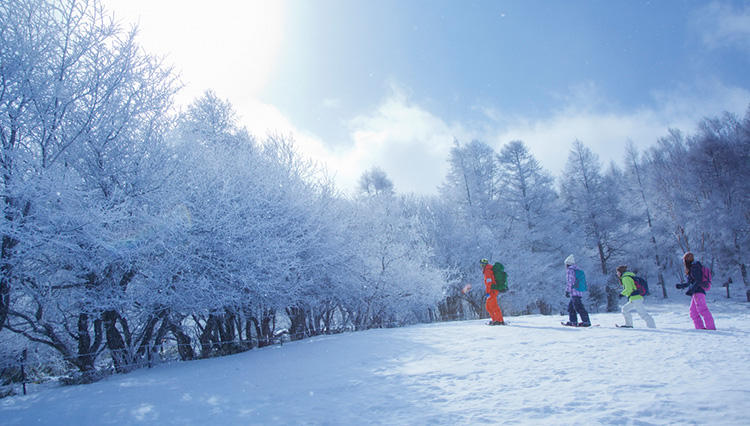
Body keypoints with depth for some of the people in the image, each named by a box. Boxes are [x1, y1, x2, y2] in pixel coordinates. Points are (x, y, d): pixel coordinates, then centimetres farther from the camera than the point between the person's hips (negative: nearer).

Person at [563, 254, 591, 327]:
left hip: (574, 292, -10)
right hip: (579, 292, 10)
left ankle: (586, 322, -13)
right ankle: (573, 321, 18)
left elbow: (570, 282, -15)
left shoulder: (570, 270, -7)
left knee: (579, 307, -10)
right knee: (570, 306, 17)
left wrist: (567, 291, -12)